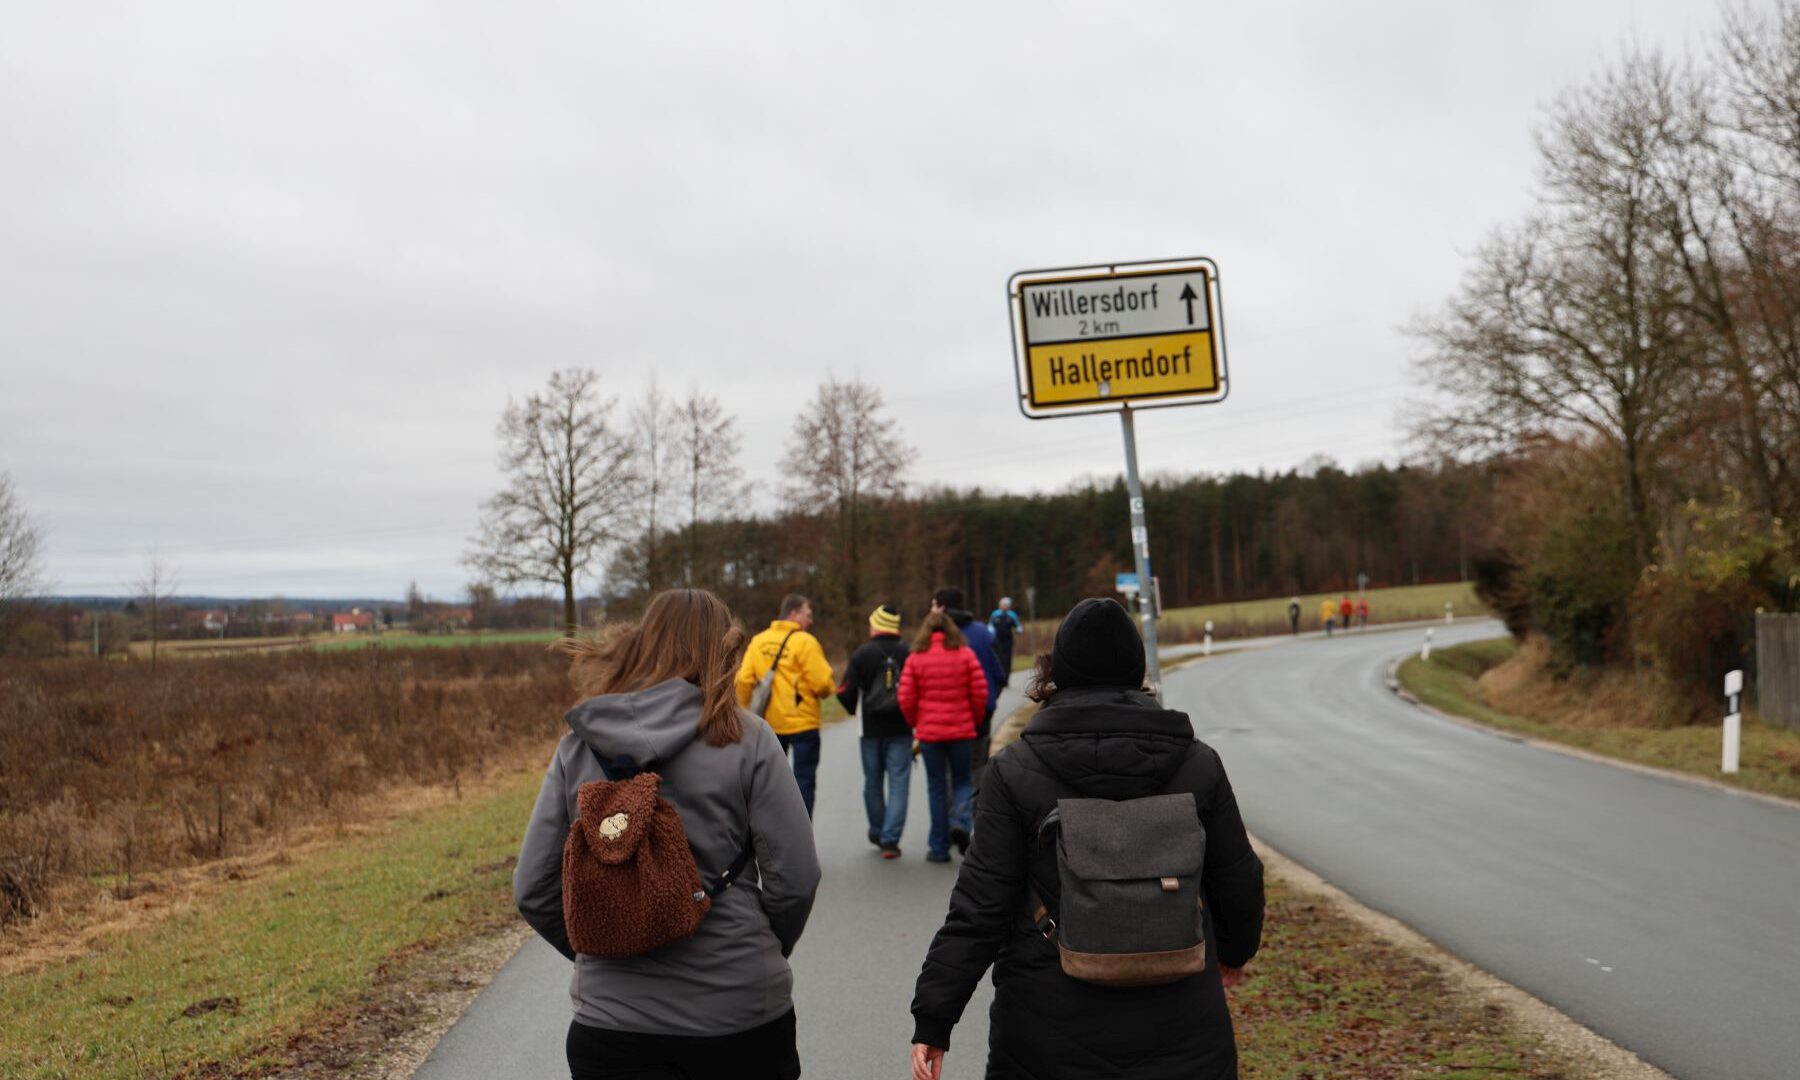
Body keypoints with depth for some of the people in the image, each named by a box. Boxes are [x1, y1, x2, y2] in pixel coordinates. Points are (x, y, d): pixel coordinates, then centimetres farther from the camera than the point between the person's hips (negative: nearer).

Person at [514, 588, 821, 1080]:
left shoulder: (577, 746, -1)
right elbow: (795, 878, -9)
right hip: (741, 1015, -1)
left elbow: (533, 889, 0)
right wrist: (762, 955, 8)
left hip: (610, 1016, 2)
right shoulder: (745, 739, -8)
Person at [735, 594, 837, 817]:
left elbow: (744, 680, 0)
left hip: (769, 723, 5)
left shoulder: (758, 641, 4)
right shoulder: (805, 642, -12)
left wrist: (745, 710, 11)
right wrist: (831, 689, 6)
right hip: (802, 722, -5)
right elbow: (823, 683, -16)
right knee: (804, 780, 2)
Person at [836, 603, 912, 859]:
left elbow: (846, 692, -6)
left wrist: (853, 710, 15)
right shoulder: (909, 653, -3)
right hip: (901, 730, 0)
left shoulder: (861, 654, -3)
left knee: (873, 782, 16)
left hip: (872, 729, 1)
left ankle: (878, 833, 28)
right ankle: (890, 839, -7)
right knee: (898, 783, 1)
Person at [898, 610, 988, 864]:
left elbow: (906, 699, -5)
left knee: (937, 788, 9)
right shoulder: (965, 654, -2)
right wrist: (975, 719, 12)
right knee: (962, 781, 16)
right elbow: (980, 692, -5)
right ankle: (960, 823, -11)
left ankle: (939, 848, 11)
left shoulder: (915, 659, -2)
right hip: (962, 730, 0)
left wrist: (916, 724, 13)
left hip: (929, 731, 0)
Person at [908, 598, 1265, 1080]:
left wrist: (933, 1018, -4)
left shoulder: (1014, 772, -9)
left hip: (1048, 1035, -1)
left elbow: (979, 907, -11)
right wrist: (1235, 949, 29)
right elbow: (1239, 882, 7)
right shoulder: (1198, 764, -2)